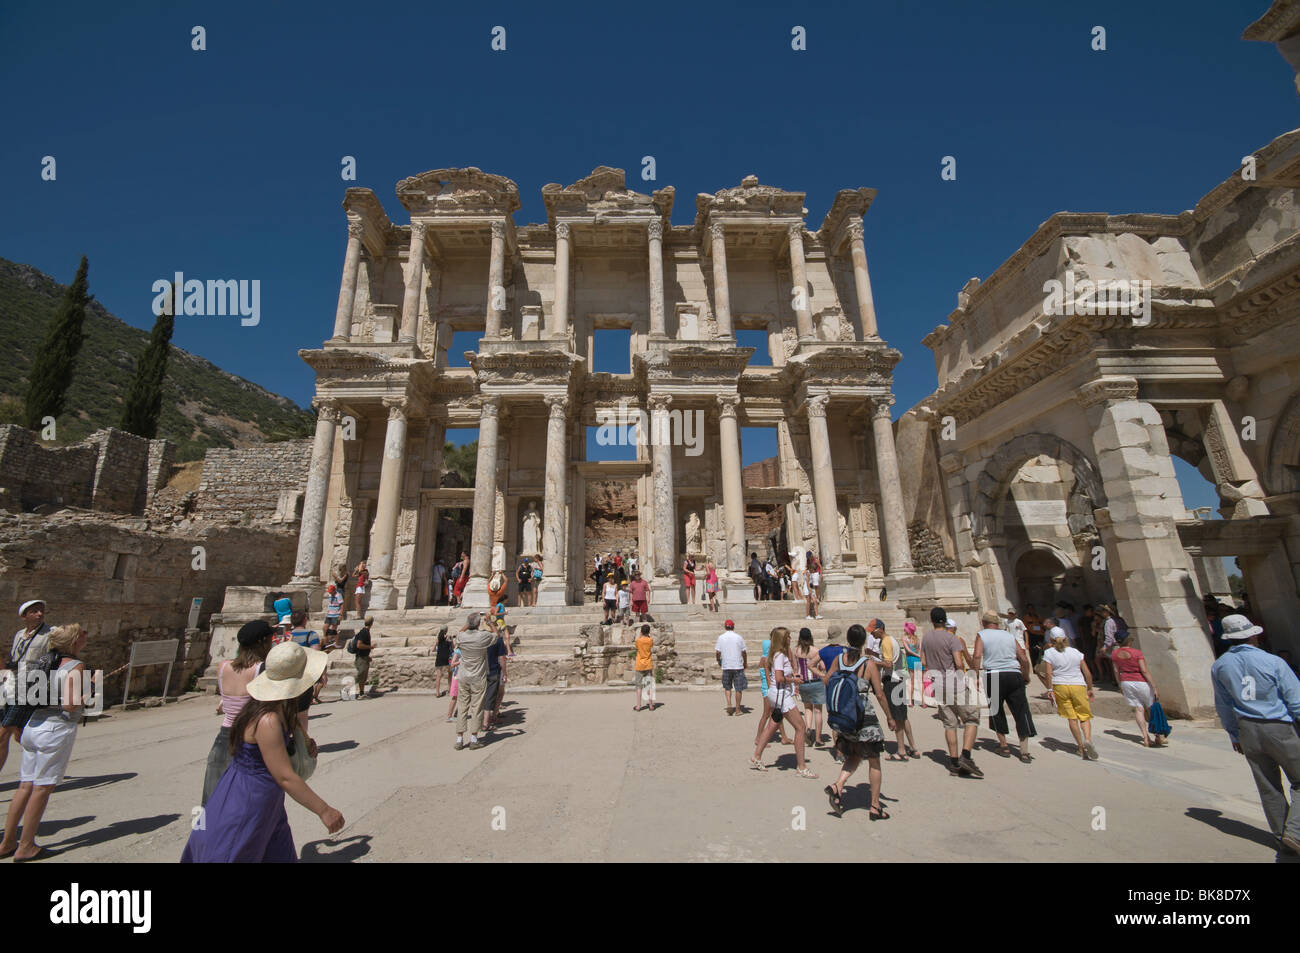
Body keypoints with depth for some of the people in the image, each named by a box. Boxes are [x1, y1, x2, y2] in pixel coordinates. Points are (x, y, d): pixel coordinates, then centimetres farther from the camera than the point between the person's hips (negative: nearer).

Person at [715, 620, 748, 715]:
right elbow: (744, 652, 1)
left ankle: (728, 704, -3)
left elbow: (717, 652, -3)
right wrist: (745, 663, 16)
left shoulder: (721, 637, 0)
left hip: (726, 666, 1)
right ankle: (737, 709, 13)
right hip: (738, 666, -1)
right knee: (738, 688, 8)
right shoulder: (739, 637, -1)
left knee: (727, 687, 15)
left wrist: (719, 662, 15)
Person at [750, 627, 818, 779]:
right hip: (782, 694, -10)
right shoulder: (780, 655, -19)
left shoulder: (780, 654, 12)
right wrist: (793, 679, -11)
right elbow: (779, 678, -24)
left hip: (778, 694, 10)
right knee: (800, 727, -3)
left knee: (772, 726, 16)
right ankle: (801, 767, 4)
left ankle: (756, 758, 24)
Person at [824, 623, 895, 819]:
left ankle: (837, 786, 0)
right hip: (864, 716, -4)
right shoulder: (869, 664, -13)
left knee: (854, 757, 21)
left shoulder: (838, 659, -2)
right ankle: (875, 806, 21)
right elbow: (880, 694, -9)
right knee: (874, 761, 14)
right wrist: (889, 717, 4)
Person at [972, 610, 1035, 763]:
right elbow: (1024, 659, 12)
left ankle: (1004, 746, 20)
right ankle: (1024, 752, 8)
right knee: (1021, 711, 9)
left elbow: (977, 656, -10)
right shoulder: (1010, 636, 16)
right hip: (1014, 675, 3)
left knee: (996, 711, 13)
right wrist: (1026, 677, 26)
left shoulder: (982, 635, 5)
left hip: (994, 676, -3)